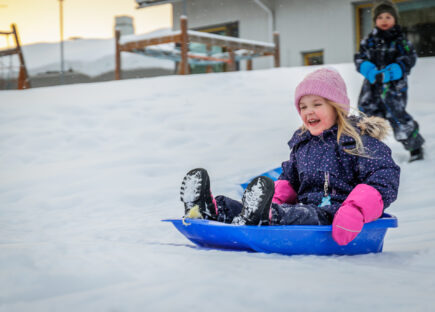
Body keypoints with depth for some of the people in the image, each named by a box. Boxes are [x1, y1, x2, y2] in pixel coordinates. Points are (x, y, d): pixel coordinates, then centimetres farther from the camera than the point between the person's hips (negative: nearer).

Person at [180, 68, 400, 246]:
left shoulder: (358, 140, -2)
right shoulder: (301, 142, 21)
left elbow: (384, 182, -13)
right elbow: (289, 180, 29)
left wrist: (355, 212, -29)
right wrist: (276, 200, 5)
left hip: (335, 215, -7)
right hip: (306, 207, 7)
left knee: (304, 217, -37)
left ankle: (261, 218, -67)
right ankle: (211, 210, -42)